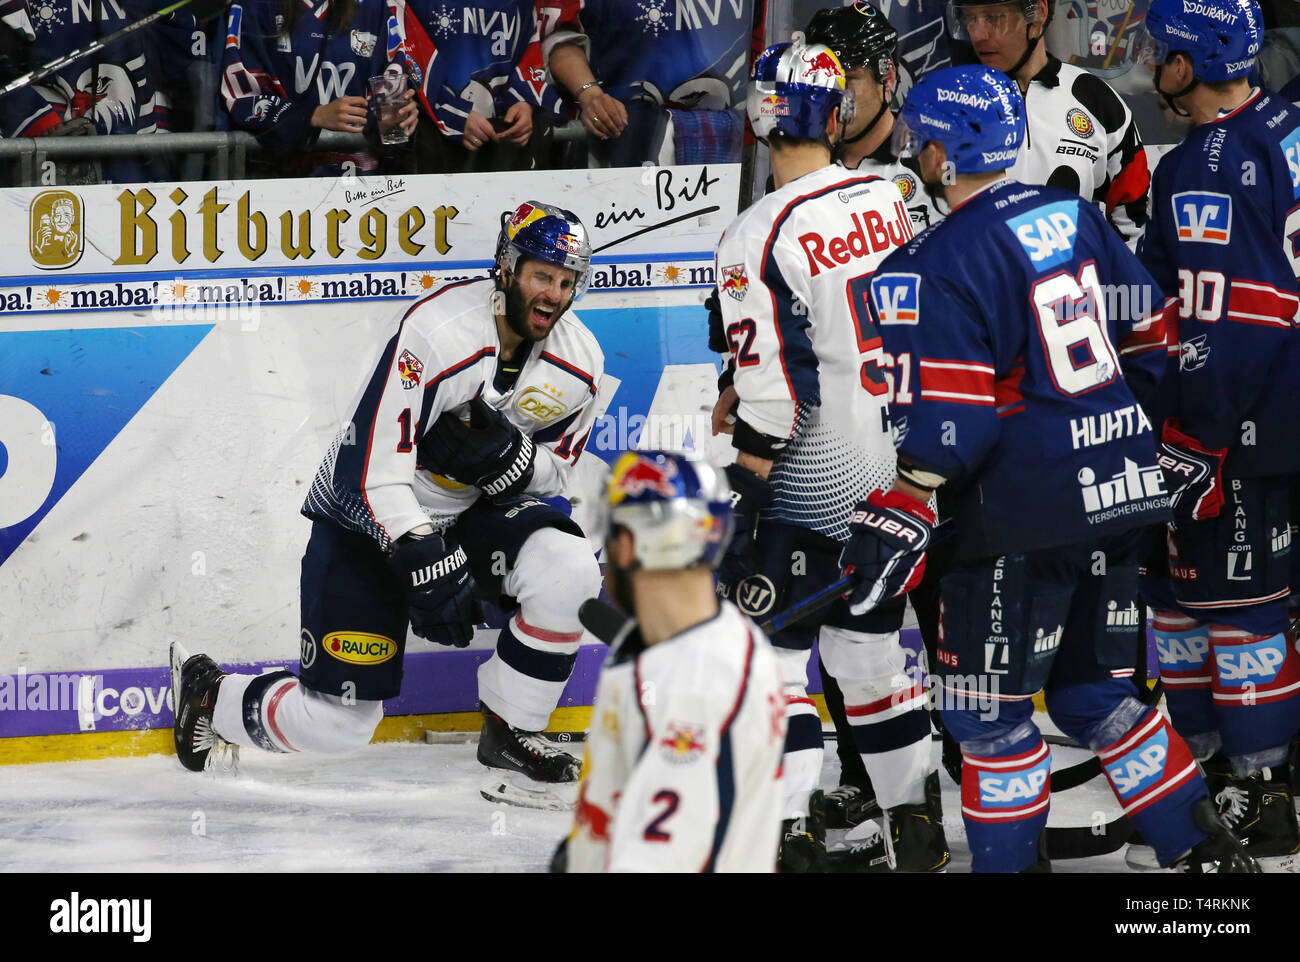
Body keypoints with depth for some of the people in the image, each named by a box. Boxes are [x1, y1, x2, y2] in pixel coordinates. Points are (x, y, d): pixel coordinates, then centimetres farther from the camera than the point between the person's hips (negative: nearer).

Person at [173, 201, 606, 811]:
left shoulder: (578, 361, -8)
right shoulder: (438, 332, -28)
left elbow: (555, 468, 3)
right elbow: (376, 465, -30)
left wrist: (508, 457, -21)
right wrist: (424, 565, -36)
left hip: (475, 510, 6)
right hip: (369, 515, -5)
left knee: (568, 571, -25)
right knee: (336, 725, -7)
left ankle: (508, 736, -6)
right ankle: (210, 695, 23)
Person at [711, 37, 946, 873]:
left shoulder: (758, 239, -17)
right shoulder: (887, 200, 4)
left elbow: (774, 387, -18)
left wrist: (746, 493, -9)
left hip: (822, 476, -6)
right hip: (904, 458, 6)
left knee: (772, 645, 1)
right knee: (869, 639, 16)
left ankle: (790, 830, -5)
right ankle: (918, 824, 19)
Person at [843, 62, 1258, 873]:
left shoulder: (941, 265, -14)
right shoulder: (1076, 217, 7)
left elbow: (945, 420, -18)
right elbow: (1149, 335, 14)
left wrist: (898, 518, -13)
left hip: (1026, 517, -8)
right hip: (1121, 496, 8)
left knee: (988, 709, 4)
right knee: (1096, 692, 19)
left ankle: (1010, 863, 9)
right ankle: (1206, 849, 20)